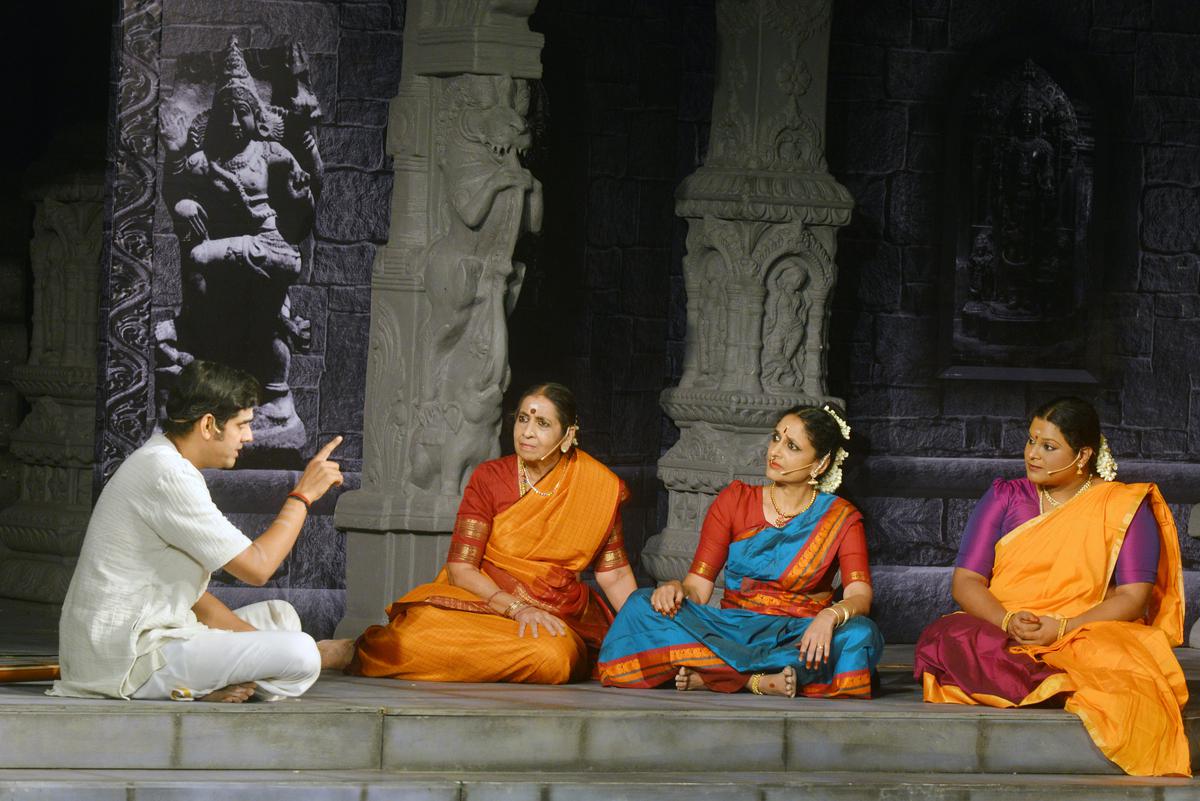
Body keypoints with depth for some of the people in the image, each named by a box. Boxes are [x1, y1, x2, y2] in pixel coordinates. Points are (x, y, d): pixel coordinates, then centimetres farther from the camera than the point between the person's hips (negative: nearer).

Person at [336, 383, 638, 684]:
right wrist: (518, 609, -22)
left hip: (559, 620, 2)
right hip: (485, 600, -1)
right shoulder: (489, 478, -1)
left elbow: (615, 575, 10)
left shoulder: (597, 486, 3)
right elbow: (461, 569, -7)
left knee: (555, 655, -37)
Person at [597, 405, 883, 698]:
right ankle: (759, 679, -34)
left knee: (861, 635, -35)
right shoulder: (735, 501, 8)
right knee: (643, 605, -22)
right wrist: (676, 588, -24)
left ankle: (708, 675, -37)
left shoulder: (840, 518, 3)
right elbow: (698, 586, 1)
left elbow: (860, 596, -12)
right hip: (731, 631, 2)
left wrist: (830, 616, -35)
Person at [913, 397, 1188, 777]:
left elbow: (1134, 596, -3)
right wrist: (1008, 622, -15)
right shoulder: (1005, 498, 13)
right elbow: (966, 581, 6)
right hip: (998, 633, 3)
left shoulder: (1125, 507, 6)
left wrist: (1063, 628, -18)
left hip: (1087, 634, -3)